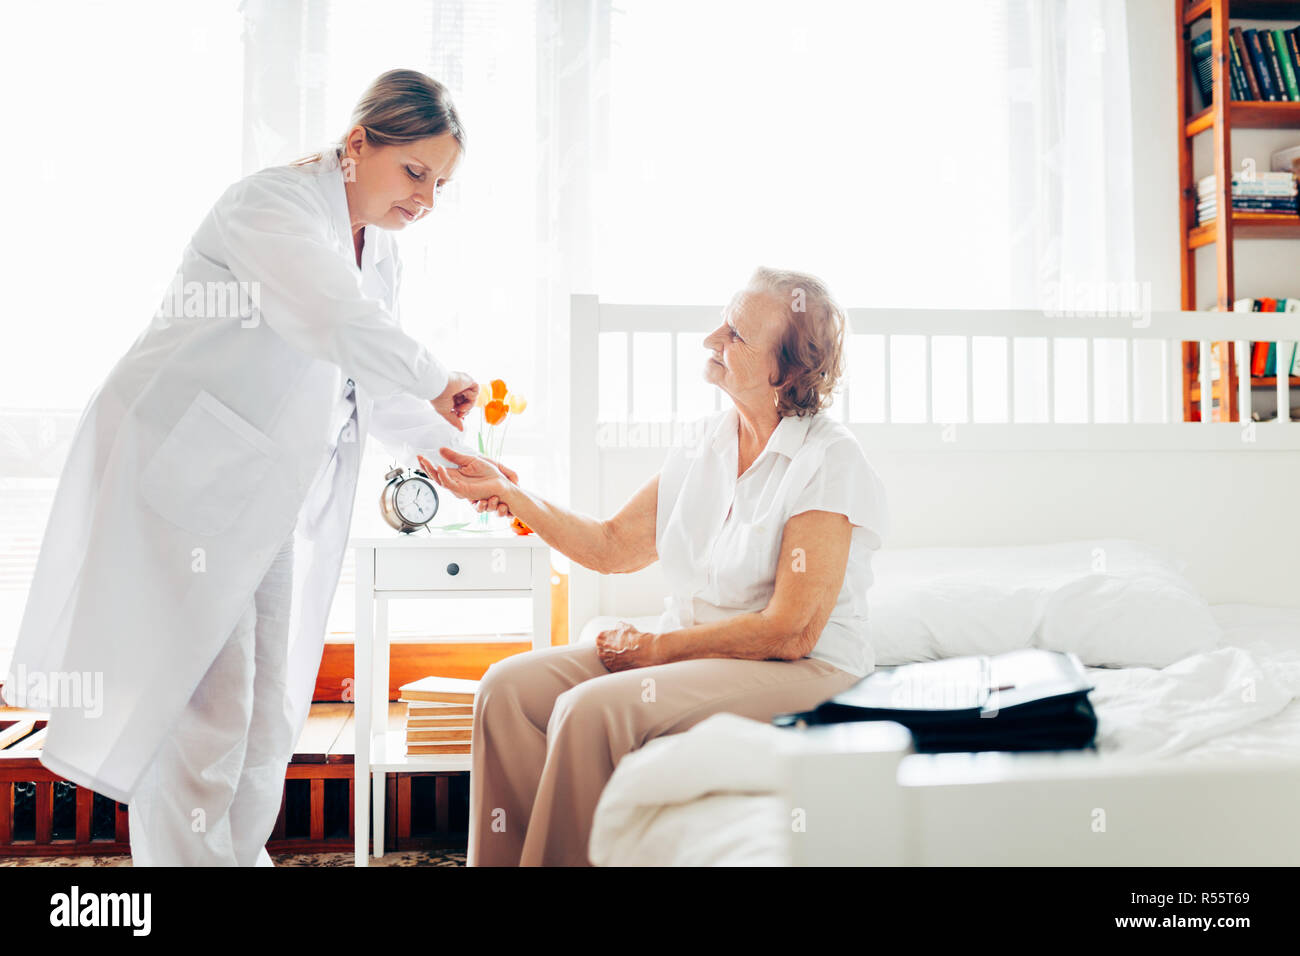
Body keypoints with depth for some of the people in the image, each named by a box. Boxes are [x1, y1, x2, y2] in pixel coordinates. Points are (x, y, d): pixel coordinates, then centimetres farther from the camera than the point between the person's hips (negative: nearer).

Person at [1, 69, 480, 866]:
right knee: (206, 710, -8)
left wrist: (454, 449, 6)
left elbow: (372, 390, 19)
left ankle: (241, 855, 25)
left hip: (276, 498, 8)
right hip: (186, 479, -8)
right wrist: (437, 383, -21)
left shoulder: (382, 253, 12)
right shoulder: (273, 204, -15)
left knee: (273, 714, 11)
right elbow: (338, 323, -33)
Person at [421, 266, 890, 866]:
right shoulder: (703, 447, 8)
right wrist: (509, 492, 4)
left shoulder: (828, 462, -14)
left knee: (593, 709, -28)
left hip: (800, 671, -7)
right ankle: (503, 860, -2)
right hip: (687, 648, 8)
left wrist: (658, 648, -12)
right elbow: (612, 547, 12)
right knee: (509, 687, -9)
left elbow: (791, 632, -19)